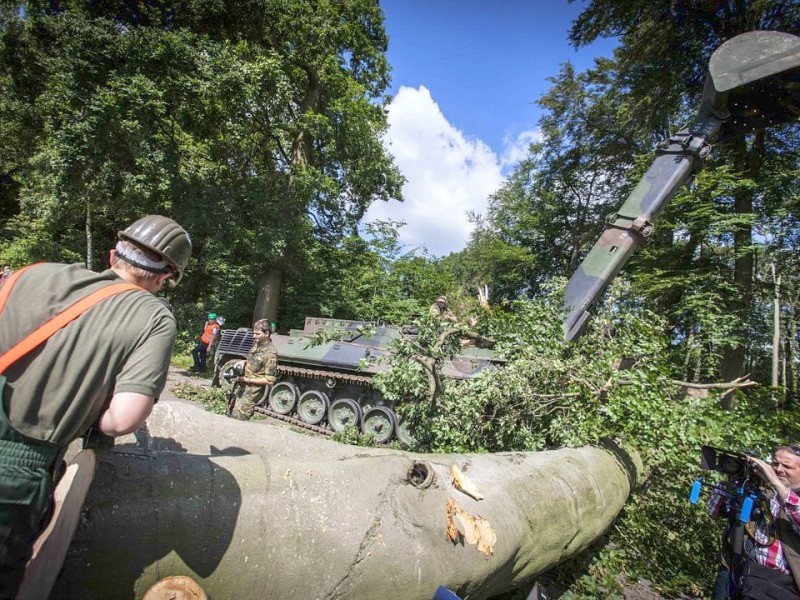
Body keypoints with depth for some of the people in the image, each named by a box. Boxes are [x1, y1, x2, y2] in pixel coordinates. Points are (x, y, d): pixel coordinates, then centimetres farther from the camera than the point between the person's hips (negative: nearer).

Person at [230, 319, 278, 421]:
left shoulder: (270, 353, -24)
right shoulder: (257, 343, 1)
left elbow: (269, 381, -22)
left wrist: (247, 380, -20)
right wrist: (244, 362, -1)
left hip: (252, 391, -9)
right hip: (242, 386, 9)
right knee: (231, 414, 20)